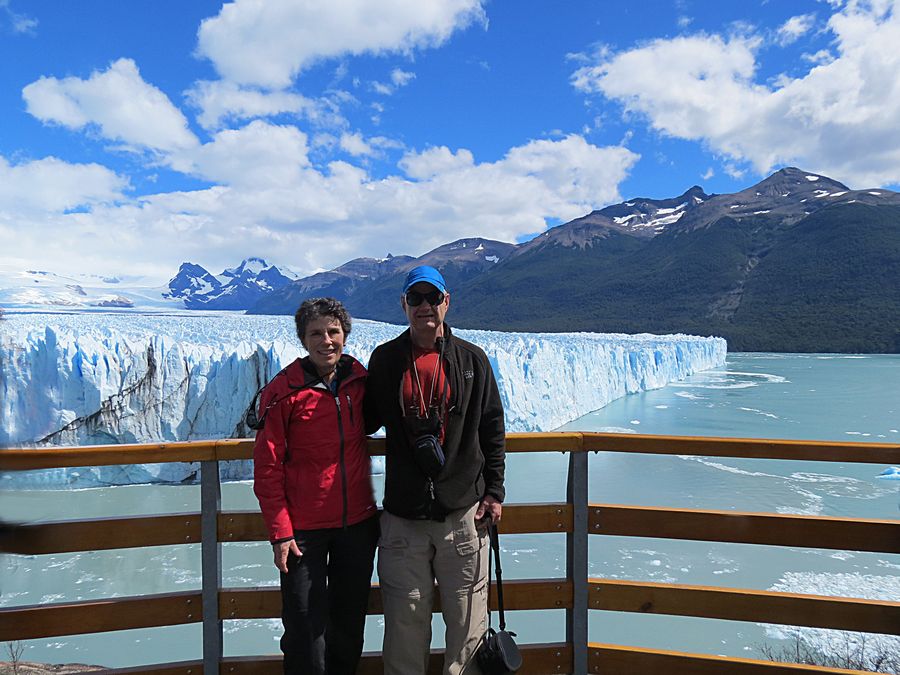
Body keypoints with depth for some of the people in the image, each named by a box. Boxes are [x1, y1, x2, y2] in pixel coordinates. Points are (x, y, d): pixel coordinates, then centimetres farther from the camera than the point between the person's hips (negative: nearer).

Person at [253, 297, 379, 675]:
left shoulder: (360, 380, -1)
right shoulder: (283, 391, -11)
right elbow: (268, 468, -9)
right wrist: (279, 532, -11)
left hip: (358, 523, 4)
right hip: (305, 529, -4)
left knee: (350, 621, 17)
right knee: (306, 627, 5)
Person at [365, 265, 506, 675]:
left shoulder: (471, 360, 3)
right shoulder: (385, 359, 5)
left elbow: (493, 429, 6)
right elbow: (367, 420, 16)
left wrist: (494, 491, 3)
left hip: (464, 512, 0)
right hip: (402, 515, 1)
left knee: (467, 618, 8)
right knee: (405, 619, 9)